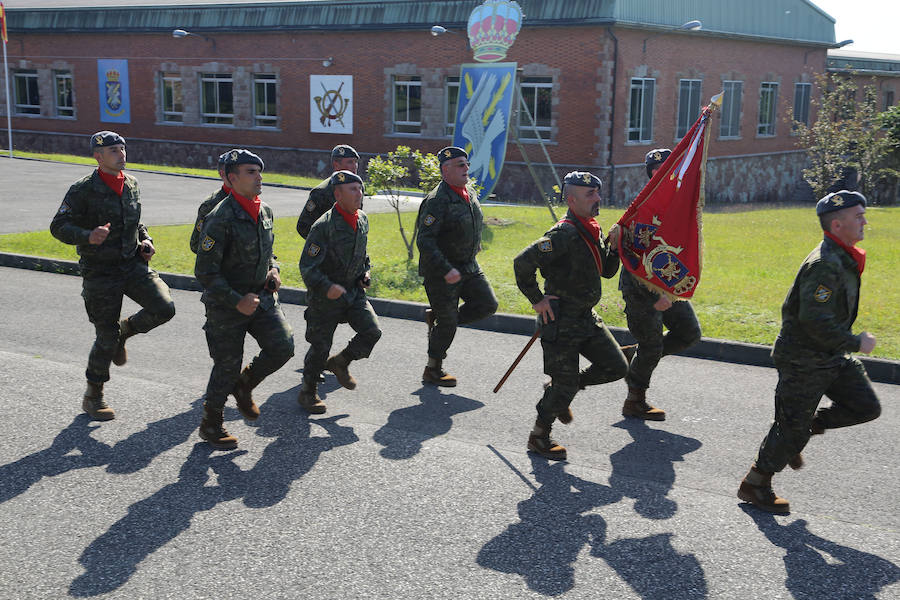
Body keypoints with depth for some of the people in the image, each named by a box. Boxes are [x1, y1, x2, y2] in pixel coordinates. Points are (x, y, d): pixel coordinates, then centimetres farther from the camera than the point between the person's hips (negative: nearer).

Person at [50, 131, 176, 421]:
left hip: (133, 264, 5)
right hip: (99, 272, -5)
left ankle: (126, 329, 17)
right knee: (107, 337, 0)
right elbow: (58, 226, -13)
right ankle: (93, 396, 21)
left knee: (164, 308, -15)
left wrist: (145, 239, 5)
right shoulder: (83, 190, -11)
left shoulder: (132, 185, 7)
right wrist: (87, 237, -31)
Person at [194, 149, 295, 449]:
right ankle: (211, 424, 24)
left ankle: (244, 385, 19)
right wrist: (237, 301, -20)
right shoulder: (221, 218, -19)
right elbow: (204, 271, -19)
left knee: (283, 346, -9)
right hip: (226, 303, -6)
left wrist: (273, 269, 1)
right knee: (227, 365, 2)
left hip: (262, 296, 6)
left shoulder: (265, 212, 4)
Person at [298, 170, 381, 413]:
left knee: (372, 332, -10)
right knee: (320, 346, 2)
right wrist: (327, 287, -32)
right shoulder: (324, 226, -20)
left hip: (354, 292, 6)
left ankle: (340, 362, 16)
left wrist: (365, 273, 6)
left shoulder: (362, 220, 3)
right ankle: (308, 392, 24)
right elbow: (307, 266, -20)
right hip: (325, 296, -6)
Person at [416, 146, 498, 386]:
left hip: (469, 266, 8)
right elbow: (424, 241, -26)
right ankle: (433, 371, 19)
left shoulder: (471, 192, 6)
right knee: (448, 323, 0)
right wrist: (446, 270, -30)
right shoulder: (437, 200, -21)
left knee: (488, 305, 1)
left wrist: (473, 249, 24)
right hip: (441, 269, -8)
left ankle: (437, 317, 19)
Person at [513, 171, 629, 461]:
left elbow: (606, 272, 17)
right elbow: (523, 262, -26)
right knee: (564, 384, -1)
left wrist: (612, 245, -1)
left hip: (587, 317, 9)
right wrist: (537, 299, -18)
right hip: (561, 320, -9)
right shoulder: (564, 234, -20)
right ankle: (539, 437, 19)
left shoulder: (592, 231, 9)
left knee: (616, 366, 7)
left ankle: (560, 392, 26)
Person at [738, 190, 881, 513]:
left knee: (866, 407, 6)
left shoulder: (843, 258, 8)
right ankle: (754, 486, 16)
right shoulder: (824, 264, -24)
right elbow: (814, 320, -30)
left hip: (832, 355, 9)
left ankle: (807, 426, 21)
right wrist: (855, 343, -21)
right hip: (803, 360, -9)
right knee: (792, 427, 0)